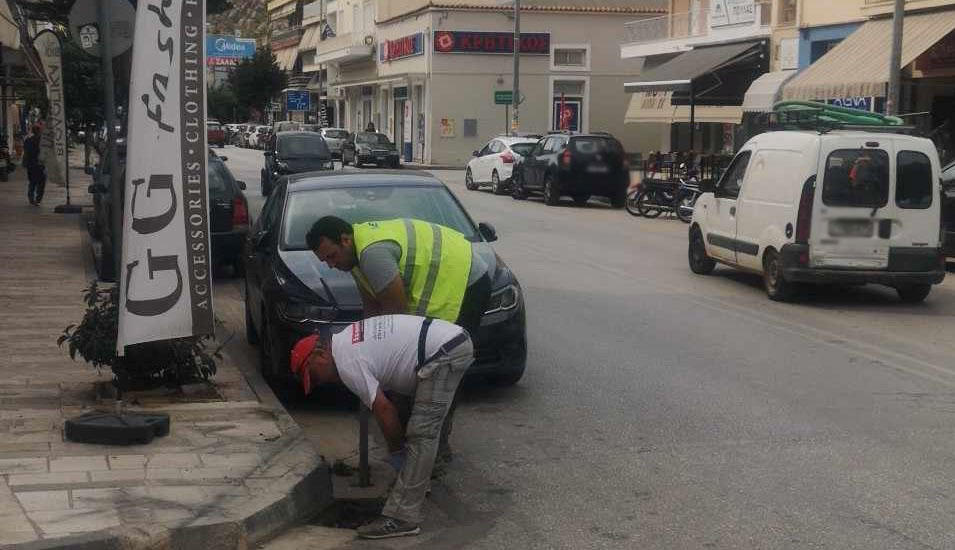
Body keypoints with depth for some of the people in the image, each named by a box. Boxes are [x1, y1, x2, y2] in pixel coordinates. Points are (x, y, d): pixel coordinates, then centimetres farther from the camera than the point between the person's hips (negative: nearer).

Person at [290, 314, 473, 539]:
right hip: (454, 338, 10)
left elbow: (383, 409, -11)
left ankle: (401, 518, -11)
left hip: (446, 353, -10)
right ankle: (418, 481, 40)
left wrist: (396, 450, 4)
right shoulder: (347, 339, 19)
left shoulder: (347, 363, -9)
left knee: (421, 436, -11)